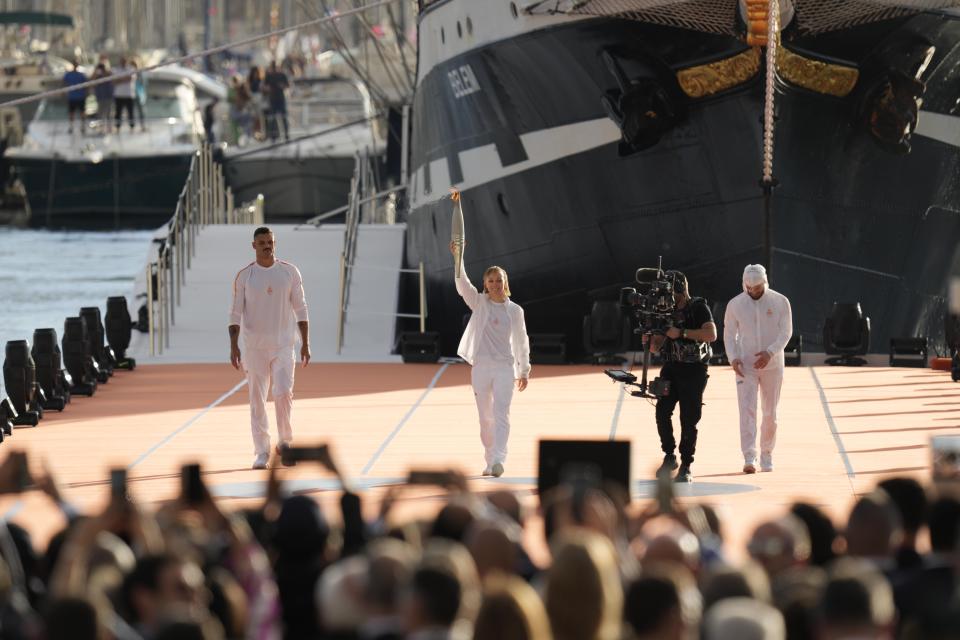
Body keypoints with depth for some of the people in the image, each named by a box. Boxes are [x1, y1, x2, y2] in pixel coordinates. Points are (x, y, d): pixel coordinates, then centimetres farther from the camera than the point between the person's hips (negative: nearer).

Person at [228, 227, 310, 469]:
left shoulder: (289, 272, 2)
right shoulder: (244, 276, 0)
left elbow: (300, 309, 5)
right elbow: (236, 313, 0)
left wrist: (305, 344, 1)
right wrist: (234, 346, -9)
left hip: (283, 344, 0)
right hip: (254, 346, 0)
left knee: (284, 393, -13)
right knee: (257, 399, 0)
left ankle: (285, 440, 7)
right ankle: (262, 451, 6)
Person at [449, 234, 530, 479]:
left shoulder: (515, 310, 6)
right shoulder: (479, 303, 4)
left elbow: (521, 341, 14)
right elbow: (462, 284, -12)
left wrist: (524, 370, 14)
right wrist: (458, 258, -27)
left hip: (505, 367, -1)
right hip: (481, 365, 1)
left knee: (501, 415, -13)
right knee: (485, 417, 6)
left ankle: (498, 460, -23)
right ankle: (489, 462, 16)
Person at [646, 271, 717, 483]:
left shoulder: (698, 308, -7)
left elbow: (711, 334, -22)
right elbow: (657, 347, 15)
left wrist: (682, 333, -25)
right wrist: (650, 341, -9)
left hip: (694, 371, -5)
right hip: (671, 368, 5)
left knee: (689, 420, -4)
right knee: (662, 411, -10)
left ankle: (686, 467, 3)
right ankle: (669, 456, 6)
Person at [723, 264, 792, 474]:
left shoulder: (780, 302, -4)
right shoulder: (735, 305, -1)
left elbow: (786, 332, -6)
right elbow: (729, 334, 5)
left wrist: (770, 352, -22)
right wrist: (733, 358, -12)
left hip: (772, 365, 0)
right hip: (745, 365, 0)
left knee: (770, 413, 7)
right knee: (747, 410, -13)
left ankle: (766, 455, 21)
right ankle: (749, 458, -21)